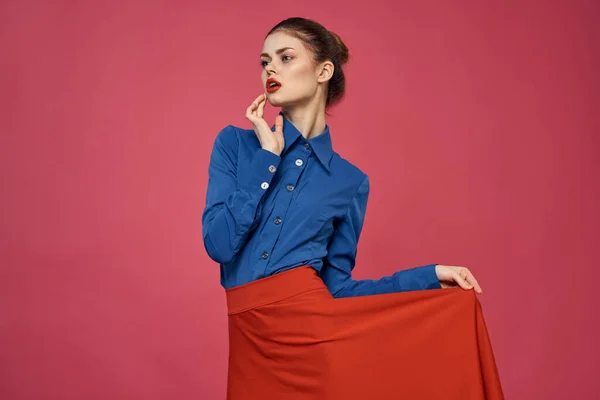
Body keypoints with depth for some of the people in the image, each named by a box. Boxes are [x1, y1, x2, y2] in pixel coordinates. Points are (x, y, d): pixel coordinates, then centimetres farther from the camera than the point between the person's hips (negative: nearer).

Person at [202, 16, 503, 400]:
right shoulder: (237, 143, 3)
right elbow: (219, 243, -9)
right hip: (253, 340, 0)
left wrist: (431, 276, 3)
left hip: (319, 332, 0)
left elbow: (334, 286, 8)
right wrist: (268, 157, -8)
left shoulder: (350, 181, 4)